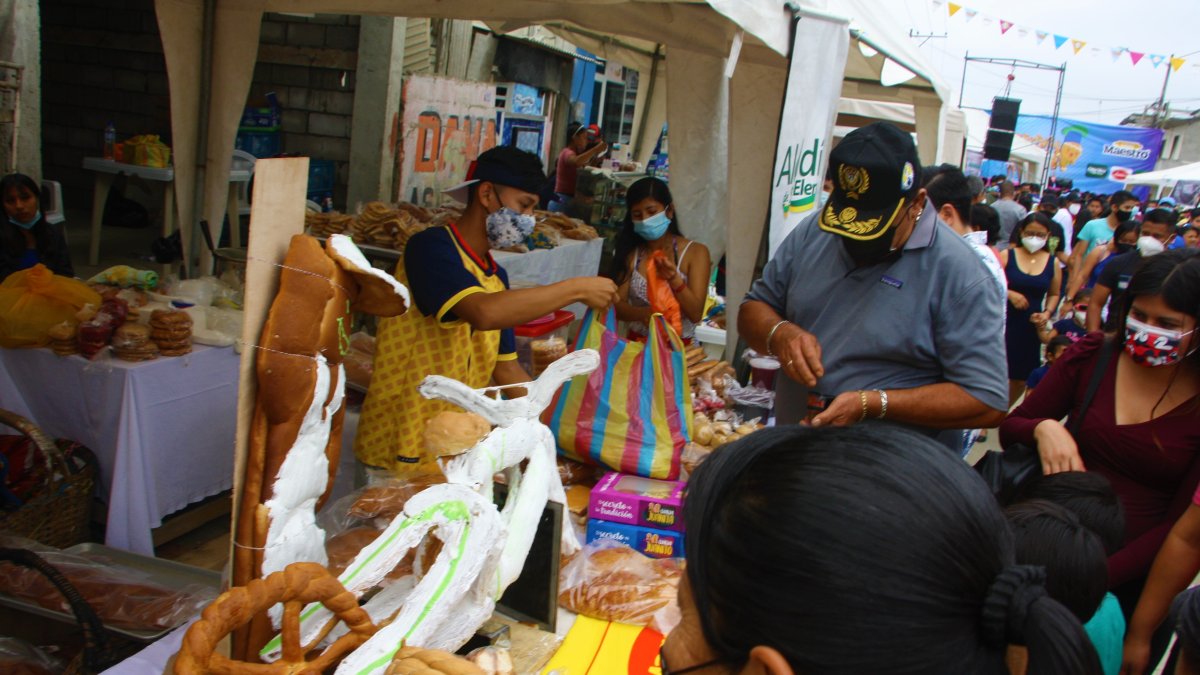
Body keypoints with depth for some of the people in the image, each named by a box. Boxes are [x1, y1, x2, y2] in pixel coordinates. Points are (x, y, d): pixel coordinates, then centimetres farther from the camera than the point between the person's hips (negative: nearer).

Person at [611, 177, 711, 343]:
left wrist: (674, 279, -25)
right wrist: (644, 313, -21)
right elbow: (618, 306, -1)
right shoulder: (630, 253, 6)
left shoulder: (696, 252, -2)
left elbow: (696, 314, -9)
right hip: (637, 343, 2)